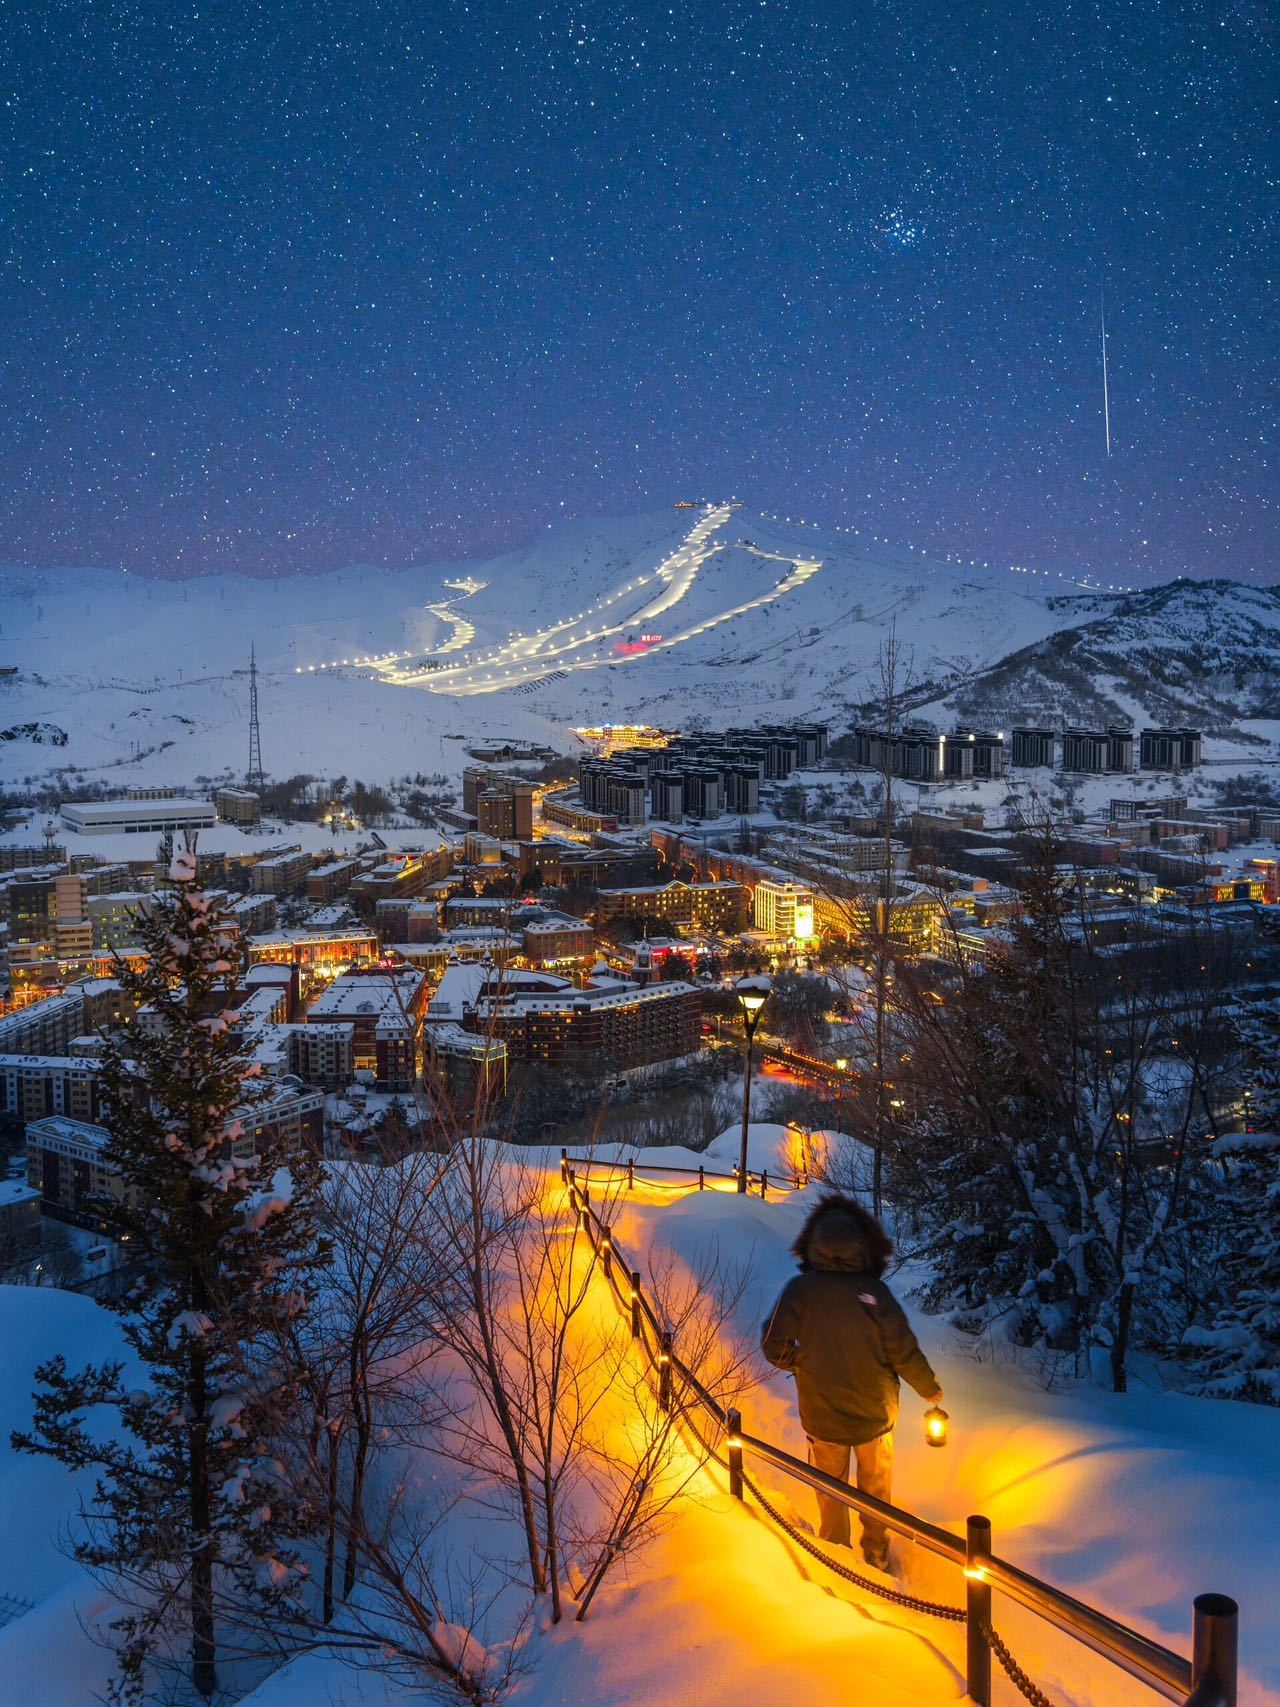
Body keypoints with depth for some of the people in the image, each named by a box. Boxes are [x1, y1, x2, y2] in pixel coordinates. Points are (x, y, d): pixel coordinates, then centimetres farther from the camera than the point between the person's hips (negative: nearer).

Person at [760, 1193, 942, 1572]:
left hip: (821, 1416, 0)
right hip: (874, 1413, 0)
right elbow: (904, 1352, -17)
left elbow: (776, 1349, -18)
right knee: (876, 1491, 24)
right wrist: (930, 1390, 1)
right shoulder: (874, 1292, -23)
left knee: (830, 1491, 23)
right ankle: (876, 1554, 40)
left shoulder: (799, 1289, -22)